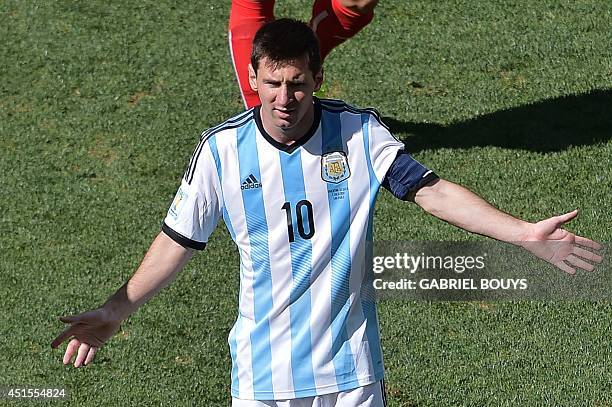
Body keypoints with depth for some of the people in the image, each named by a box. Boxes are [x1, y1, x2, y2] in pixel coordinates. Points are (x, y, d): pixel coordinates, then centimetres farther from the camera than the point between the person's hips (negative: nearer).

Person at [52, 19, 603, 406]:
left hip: (350, 361, 0)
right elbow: (179, 241, 2)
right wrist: (116, 311, -1)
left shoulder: (359, 133, -8)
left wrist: (525, 233, -15)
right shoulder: (221, 149, -8)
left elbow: (433, 192, -7)